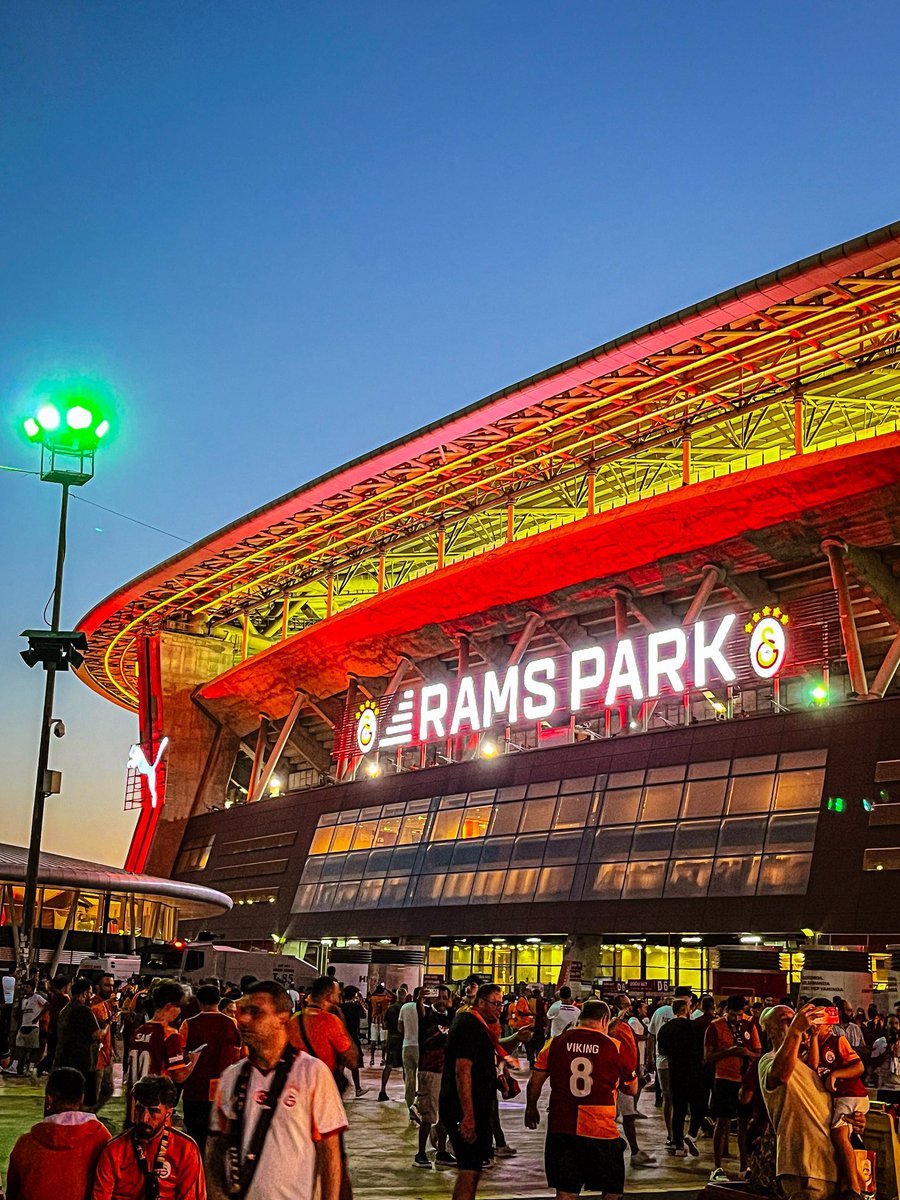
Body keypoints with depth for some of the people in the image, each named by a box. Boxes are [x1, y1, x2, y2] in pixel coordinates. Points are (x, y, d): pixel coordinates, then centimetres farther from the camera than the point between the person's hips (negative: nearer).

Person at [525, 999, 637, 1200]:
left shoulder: (556, 1042, 1)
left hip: (561, 1129, 2)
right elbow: (632, 1089, 7)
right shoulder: (614, 1046, -3)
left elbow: (535, 1082, 6)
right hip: (601, 1130, -2)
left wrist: (531, 1108, 23)